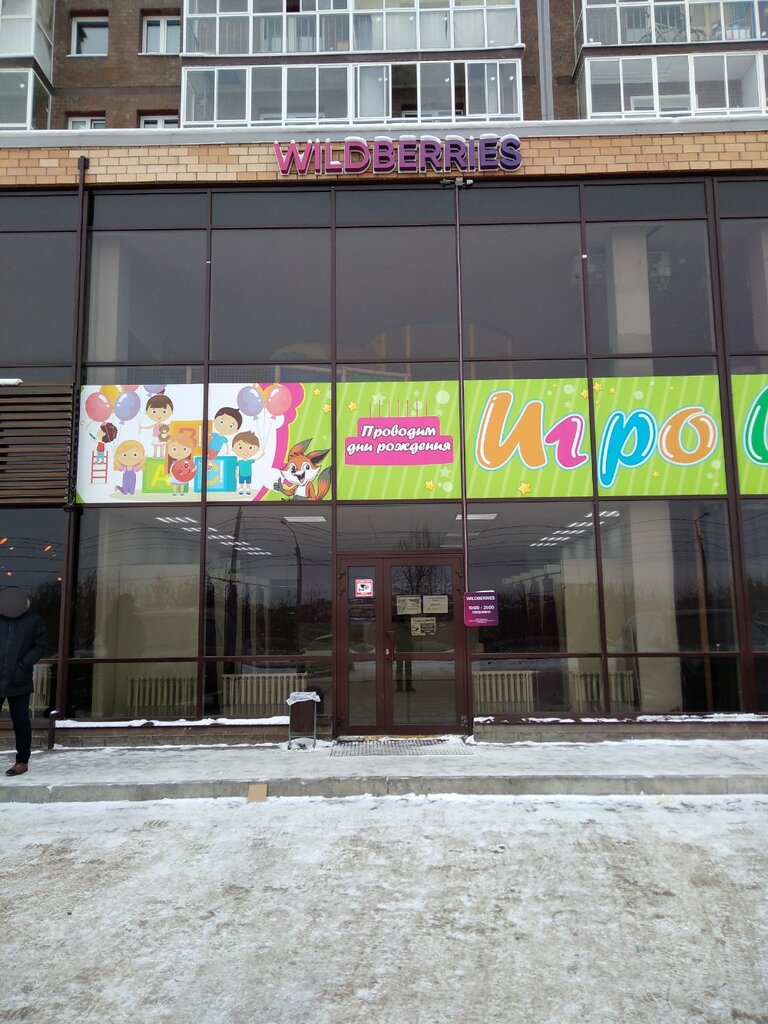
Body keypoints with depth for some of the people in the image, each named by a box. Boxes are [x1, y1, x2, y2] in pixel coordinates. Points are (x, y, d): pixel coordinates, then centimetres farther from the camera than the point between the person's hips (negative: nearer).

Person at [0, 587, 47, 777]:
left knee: (20, 721, 5)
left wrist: (24, 665, -11)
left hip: (19, 681, -2)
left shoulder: (33, 620, 3)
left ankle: (22, 761, 17)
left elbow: (39, 647, 2)